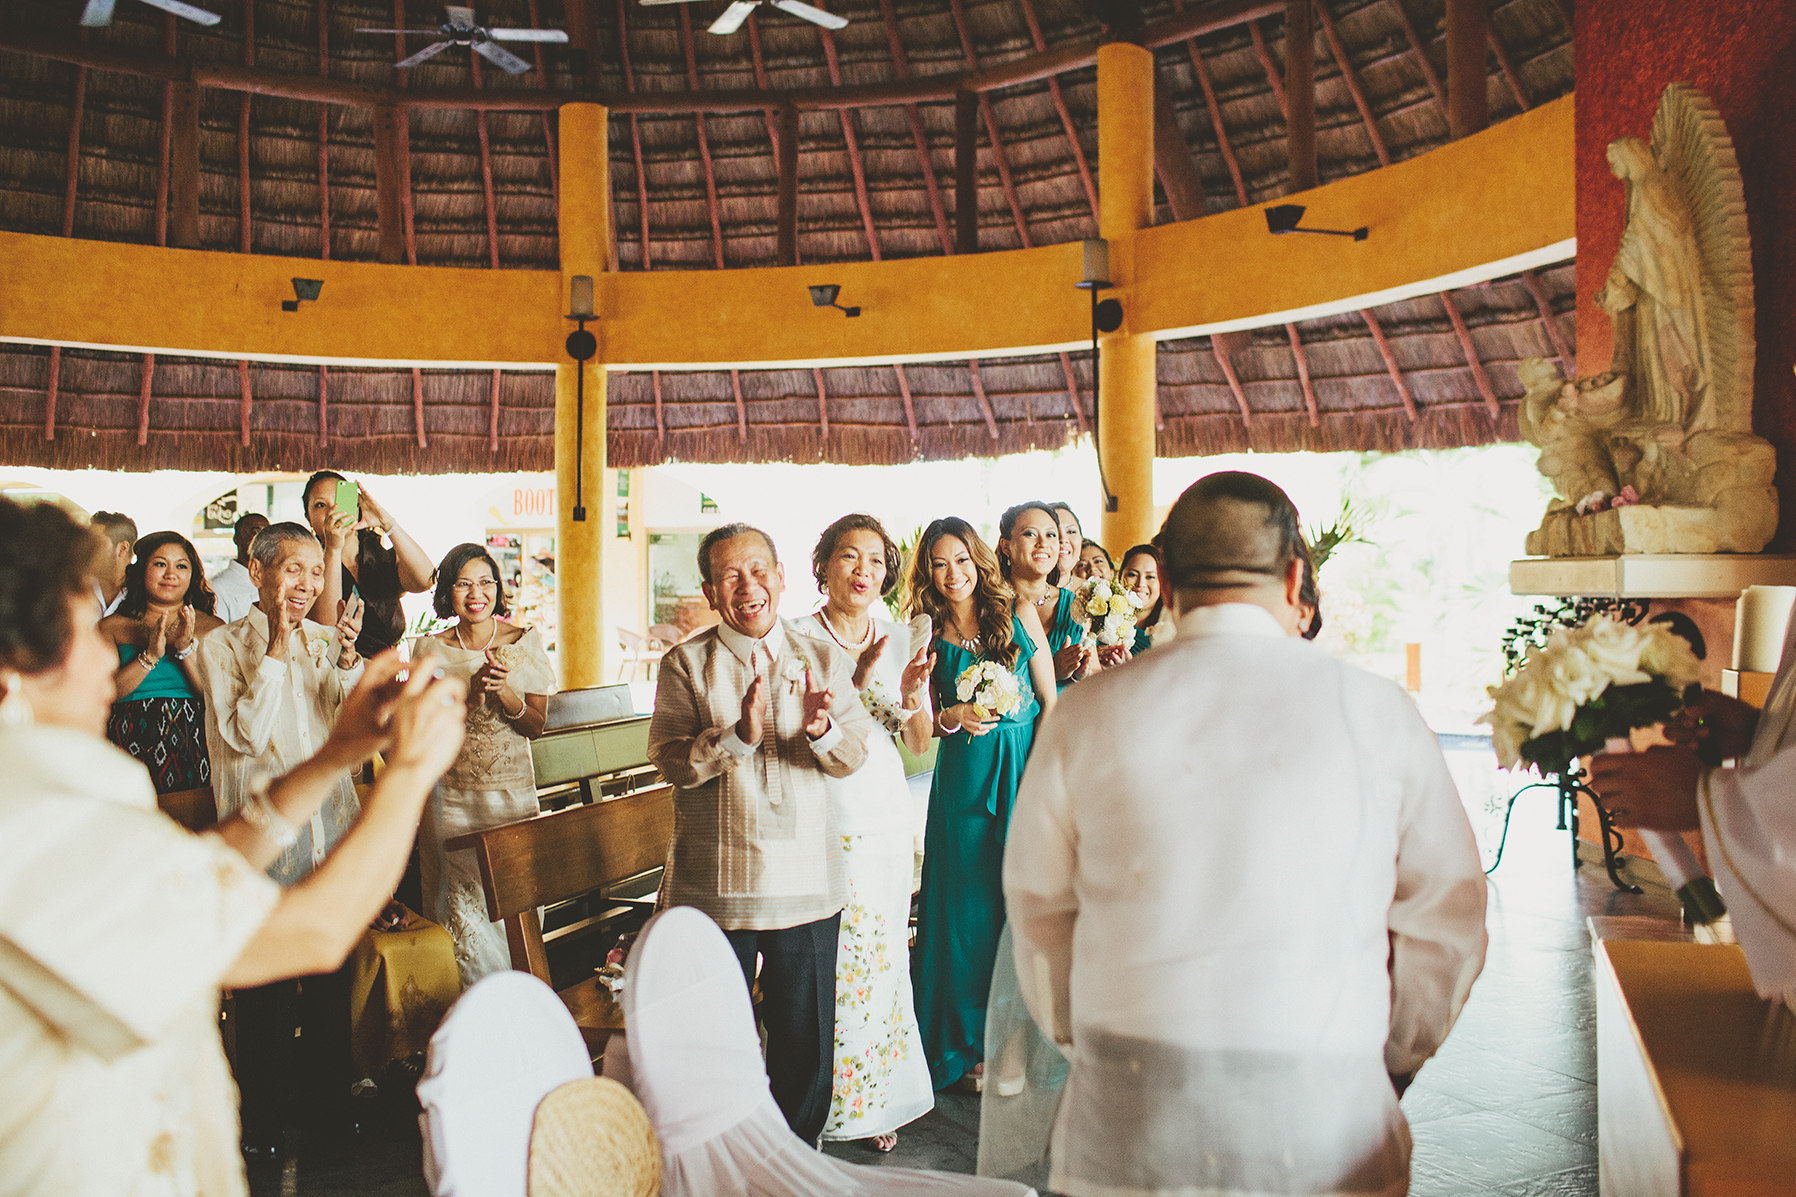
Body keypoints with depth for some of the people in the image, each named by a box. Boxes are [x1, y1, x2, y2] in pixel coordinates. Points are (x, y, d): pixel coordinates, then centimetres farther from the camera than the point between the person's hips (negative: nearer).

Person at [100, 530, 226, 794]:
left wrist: (186, 648, -10)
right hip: (133, 748, 0)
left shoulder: (212, 626, 11)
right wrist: (151, 656, -11)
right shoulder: (113, 626, 12)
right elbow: (104, 692, -1)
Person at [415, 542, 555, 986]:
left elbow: (536, 725, -1)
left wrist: (504, 690, -19)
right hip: (452, 795, 0)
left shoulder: (525, 643, 2)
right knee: (461, 907, -1)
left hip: (513, 793, 0)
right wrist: (469, 692, -15)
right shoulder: (430, 650, 3)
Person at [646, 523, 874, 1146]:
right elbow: (670, 761, -11)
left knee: (806, 1037, 13)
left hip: (807, 881, 2)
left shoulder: (825, 659, 5)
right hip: (715, 883, -2)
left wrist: (822, 728, -21)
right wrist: (740, 734, -27)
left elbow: (853, 756, 1)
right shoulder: (685, 664, -2)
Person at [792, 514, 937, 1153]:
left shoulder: (899, 640, 6)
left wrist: (912, 695, -11)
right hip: (824, 819, -4)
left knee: (883, 956, 12)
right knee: (831, 962, 0)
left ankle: (879, 1098, 29)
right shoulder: (799, 639, -6)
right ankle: (832, 1102, 20)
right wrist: (861, 677, -20)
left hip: (887, 818, 4)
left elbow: (920, 743, 8)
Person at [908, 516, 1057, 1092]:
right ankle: (972, 1040, 24)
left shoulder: (1019, 612, 0)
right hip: (964, 779, 1)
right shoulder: (928, 634, 3)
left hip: (1027, 764, 0)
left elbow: (1051, 700, 0)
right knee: (968, 906, 6)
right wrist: (954, 717, -13)